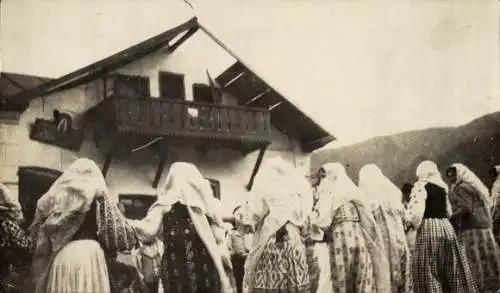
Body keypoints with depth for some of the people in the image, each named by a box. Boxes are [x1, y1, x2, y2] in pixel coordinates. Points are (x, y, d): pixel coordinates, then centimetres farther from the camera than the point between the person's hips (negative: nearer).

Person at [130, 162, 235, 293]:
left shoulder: (167, 202, 6)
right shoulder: (206, 204, 13)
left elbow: (148, 232, -5)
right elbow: (219, 243, 9)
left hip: (176, 271, -2)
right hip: (205, 270, 2)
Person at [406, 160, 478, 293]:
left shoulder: (421, 186, -6)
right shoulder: (441, 186, 14)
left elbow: (415, 212, -17)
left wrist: (416, 224, 1)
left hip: (428, 228, -7)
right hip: (446, 227, 7)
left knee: (429, 276, -2)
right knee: (453, 272, 11)